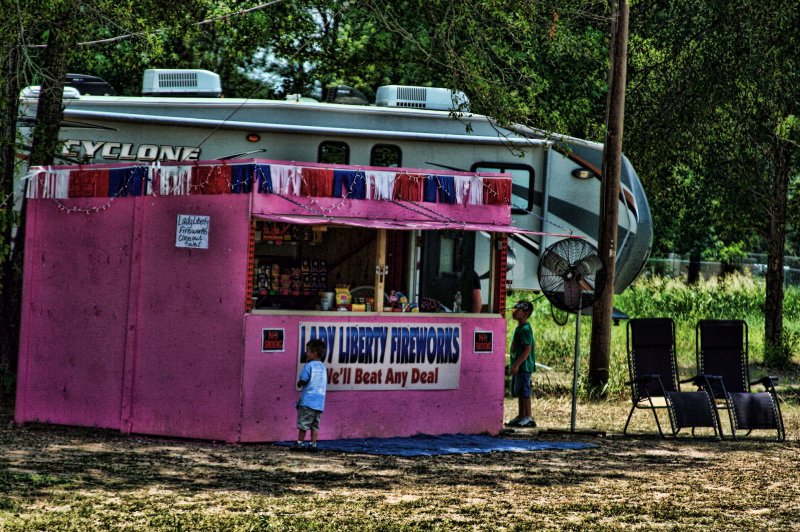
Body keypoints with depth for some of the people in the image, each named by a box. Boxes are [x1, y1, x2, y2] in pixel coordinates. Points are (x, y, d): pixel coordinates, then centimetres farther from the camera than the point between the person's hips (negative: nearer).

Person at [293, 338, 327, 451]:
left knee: (303, 423, 2)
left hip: (308, 400, -6)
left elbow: (303, 380, -15)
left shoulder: (309, 365, -9)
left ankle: (300, 442, 4)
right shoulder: (323, 367, 13)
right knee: (315, 424, 8)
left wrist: (299, 383, 7)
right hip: (319, 402, 6)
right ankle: (313, 444, 5)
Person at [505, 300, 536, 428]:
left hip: (524, 366, -10)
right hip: (518, 366, 10)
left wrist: (517, 364, -24)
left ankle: (528, 417, -4)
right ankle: (521, 416, 21)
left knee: (524, 392, -7)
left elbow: (527, 349, -22)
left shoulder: (525, 329, -16)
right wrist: (514, 365, 21)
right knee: (518, 392, 14)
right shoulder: (519, 328, 15)